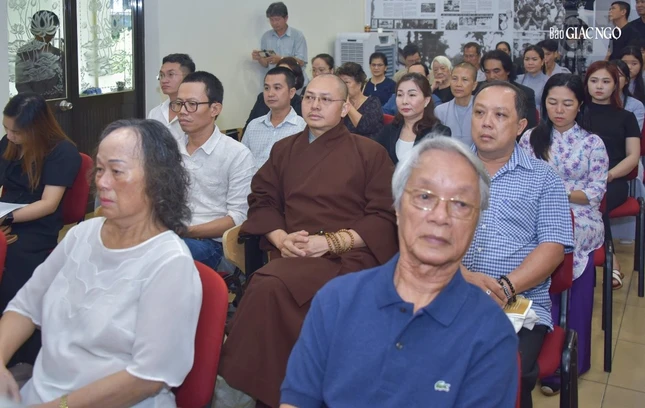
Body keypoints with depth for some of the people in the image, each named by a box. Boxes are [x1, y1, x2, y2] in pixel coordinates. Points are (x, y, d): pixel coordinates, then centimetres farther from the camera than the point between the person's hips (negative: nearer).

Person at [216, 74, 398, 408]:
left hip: (347, 256, -3)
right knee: (271, 289, -33)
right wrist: (281, 238, -5)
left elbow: (385, 218, 0)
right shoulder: (284, 149, 20)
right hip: (291, 254, 4)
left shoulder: (370, 153, 7)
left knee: (270, 286, -32)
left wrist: (330, 242, -12)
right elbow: (261, 200, 16)